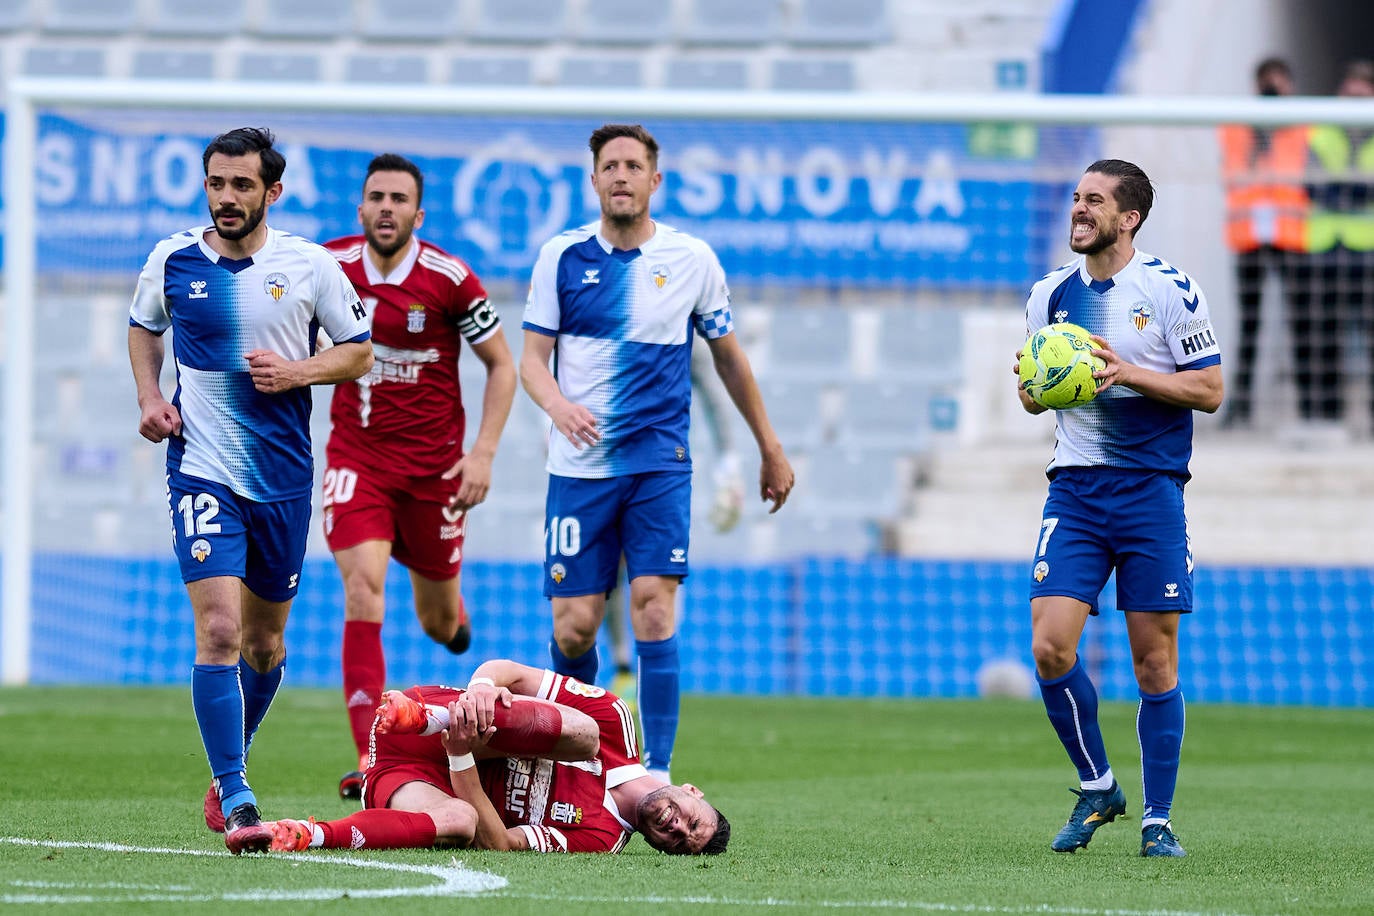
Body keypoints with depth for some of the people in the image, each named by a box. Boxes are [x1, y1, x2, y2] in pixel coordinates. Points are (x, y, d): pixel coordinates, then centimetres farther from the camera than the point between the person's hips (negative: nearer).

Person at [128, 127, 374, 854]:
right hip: (201, 471, -1)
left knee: (264, 638, 12)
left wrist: (297, 371, -13)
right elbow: (143, 327, 19)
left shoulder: (311, 268, -3)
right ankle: (236, 803, -16)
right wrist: (149, 397, 3)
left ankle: (228, 771, 37)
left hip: (283, 474, 1)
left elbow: (358, 352, 5)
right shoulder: (171, 261, 0)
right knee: (219, 631, -16)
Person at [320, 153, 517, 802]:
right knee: (363, 592, -19)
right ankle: (368, 759, -21)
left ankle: (453, 617, 52)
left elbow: (501, 365, -2)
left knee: (438, 621, 11)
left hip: (433, 463, 0)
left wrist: (483, 452, -9)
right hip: (355, 457, 0)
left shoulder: (449, 279, -11)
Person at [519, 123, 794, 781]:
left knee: (654, 605, -14)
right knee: (574, 625, -3)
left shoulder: (691, 259, 4)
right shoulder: (562, 257, 2)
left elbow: (728, 357, 15)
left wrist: (770, 450, 19)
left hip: (660, 462, 0)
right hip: (580, 465, 0)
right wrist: (558, 404, -21)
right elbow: (532, 357, 2)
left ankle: (657, 772, -10)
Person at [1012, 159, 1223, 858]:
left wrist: (1129, 373, -15)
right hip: (1074, 488, 3)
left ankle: (1157, 820, 10)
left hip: (1150, 487, -3)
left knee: (1155, 662, -1)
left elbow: (1209, 390, -3)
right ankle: (1097, 789, 9)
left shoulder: (1169, 290, -3)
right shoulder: (1051, 294, 10)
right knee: (1050, 648, -11)